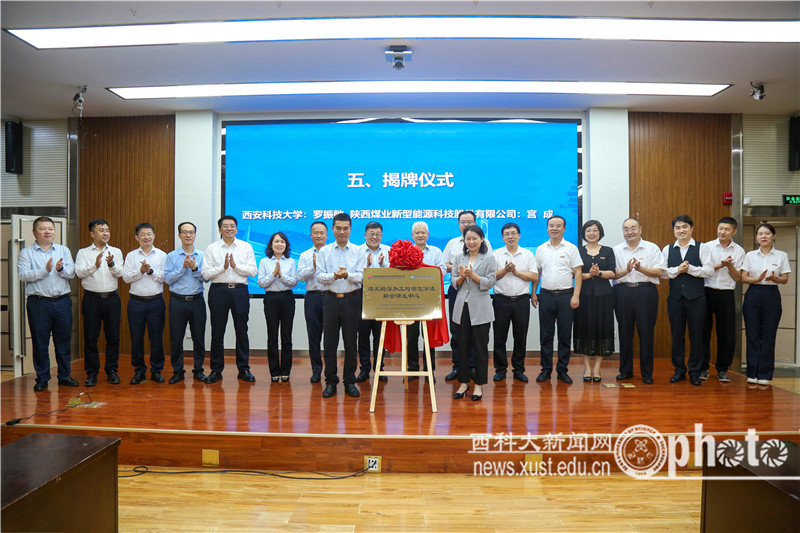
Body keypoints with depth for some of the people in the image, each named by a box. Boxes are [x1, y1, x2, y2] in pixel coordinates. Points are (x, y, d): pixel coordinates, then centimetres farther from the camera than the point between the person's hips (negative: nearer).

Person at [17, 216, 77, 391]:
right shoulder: (26, 252, 4)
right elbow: (23, 275, -8)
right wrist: (44, 270, -18)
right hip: (38, 303, -2)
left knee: (64, 341, 7)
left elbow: (72, 272, 2)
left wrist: (61, 269, -17)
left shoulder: (64, 250, 12)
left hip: (62, 302, 2)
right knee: (40, 343, 4)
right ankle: (42, 378, 16)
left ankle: (65, 375, 19)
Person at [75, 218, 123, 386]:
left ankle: (112, 371, 15)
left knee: (113, 336, 4)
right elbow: (79, 272, -9)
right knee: (90, 337, 3)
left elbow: (120, 273, -4)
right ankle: (91, 373, 13)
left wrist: (111, 264, -24)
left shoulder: (116, 252, 9)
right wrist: (95, 266, -26)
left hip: (112, 298, 1)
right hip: (92, 298, -1)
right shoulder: (83, 253, 6)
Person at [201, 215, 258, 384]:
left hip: (240, 290, 0)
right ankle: (216, 370, 15)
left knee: (242, 330, 4)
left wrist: (235, 265, -11)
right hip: (218, 290, 0)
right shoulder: (212, 248, 6)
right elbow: (206, 274, -2)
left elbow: (253, 270, -1)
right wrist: (223, 267, -13)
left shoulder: (246, 247, 8)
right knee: (217, 331, 4)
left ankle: (244, 369, 14)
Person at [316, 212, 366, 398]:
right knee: (330, 342, 4)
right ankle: (330, 381, 16)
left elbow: (362, 276, -5)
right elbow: (319, 275, 0)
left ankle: (350, 381, 17)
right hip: (331, 299, 1)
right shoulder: (325, 251, 7)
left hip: (352, 300, -1)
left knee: (351, 342, 5)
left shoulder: (358, 251, 4)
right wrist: (334, 276, -20)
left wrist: (348, 275, -24)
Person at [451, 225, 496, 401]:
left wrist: (472, 275, -17)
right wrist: (461, 277, -11)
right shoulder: (459, 258, 11)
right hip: (462, 306, 4)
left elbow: (490, 281, -7)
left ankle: (479, 384, 12)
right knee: (463, 346, 8)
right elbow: (454, 282, 9)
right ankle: (464, 382, 18)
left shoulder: (488, 258, 0)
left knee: (480, 346, 2)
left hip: (480, 308, -3)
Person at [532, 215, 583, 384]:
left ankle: (562, 370, 13)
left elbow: (578, 273, -1)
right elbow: (536, 273, 13)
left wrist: (576, 296, -9)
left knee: (565, 335, 3)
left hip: (566, 295, -2)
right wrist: (533, 293, 6)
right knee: (546, 335, 5)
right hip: (546, 295, 2)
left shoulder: (571, 248, 2)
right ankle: (546, 369, 14)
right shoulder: (541, 249, 10)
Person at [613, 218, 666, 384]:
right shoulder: (616, 250, 10)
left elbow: (660, 271, -2)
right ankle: (625, 370, 18)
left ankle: (647, 373, 10)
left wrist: (640, 268, -14)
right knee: (625, 332, 7)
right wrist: (627, 270, -14)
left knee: (646, 332, 0)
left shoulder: (652, 248, 6)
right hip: (623, 292, 2)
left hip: (646, 292, -2)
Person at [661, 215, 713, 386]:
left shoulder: (701, 248, 3)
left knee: (696, 335, 2)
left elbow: (709, 270, -6)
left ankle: (695, 372, 13)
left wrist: (690, 269, -13)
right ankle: (679, 371, 18)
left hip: (696, 297, -2)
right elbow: (662, 272, 3)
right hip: (675, 297, 2)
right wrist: (677, 270, -12)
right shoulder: (667, 249, 10)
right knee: (677, 335, 7)